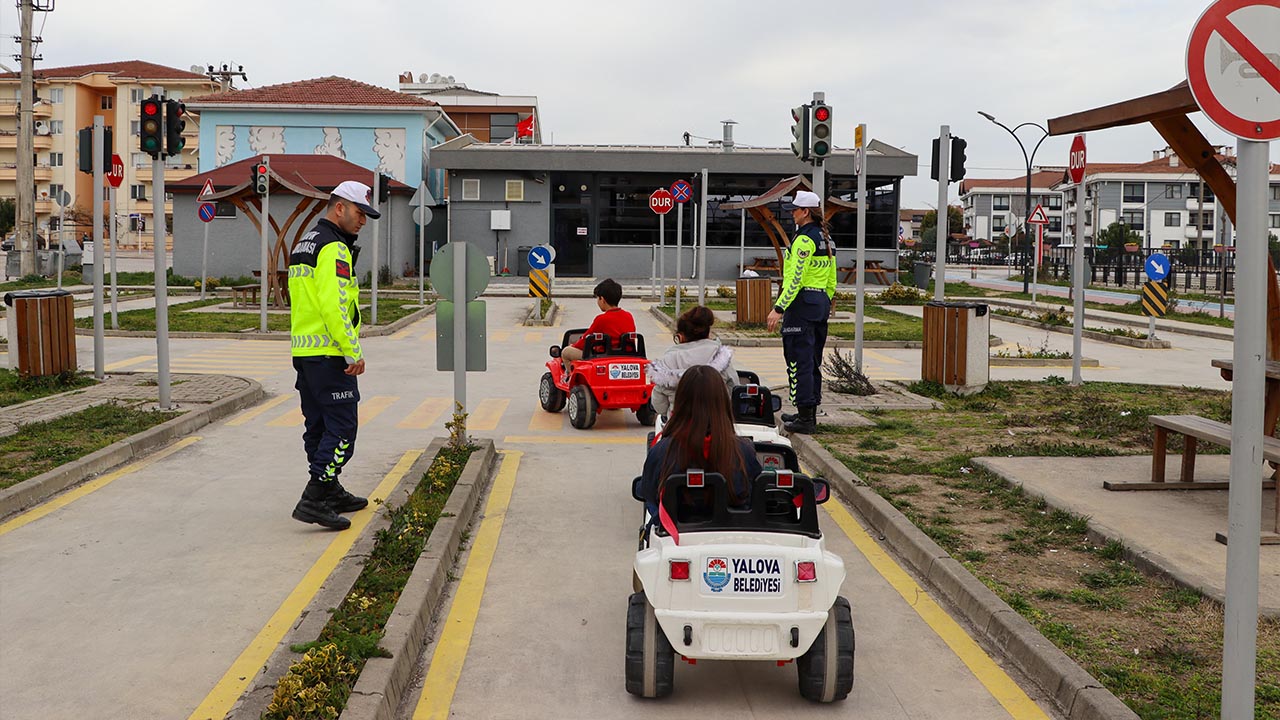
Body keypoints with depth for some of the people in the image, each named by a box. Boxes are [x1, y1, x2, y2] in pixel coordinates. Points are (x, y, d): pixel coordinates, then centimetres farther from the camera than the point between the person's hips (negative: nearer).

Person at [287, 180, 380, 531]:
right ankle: (313, 500, -11)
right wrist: (354, 353, -20)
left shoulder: (304, 244, 19)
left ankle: (331, 493, 26)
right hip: (329, 354, -10)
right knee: (342, 427, -7)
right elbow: (335, 306, -23)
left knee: (319, 426, 16)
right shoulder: (334, 248, -14)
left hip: (303, 351, 10)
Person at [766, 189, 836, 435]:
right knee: (812, 361, 15)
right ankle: (809, 412, 23)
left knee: (799, 360, -7)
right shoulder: (826, 238, 14)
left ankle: (805, 418, -7)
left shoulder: (804, 239, -15)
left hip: (802, 303, -10)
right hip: (821, 302, 10)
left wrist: (779, 308, -21)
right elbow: (832, 279, 18)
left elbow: (795, 278, -21)